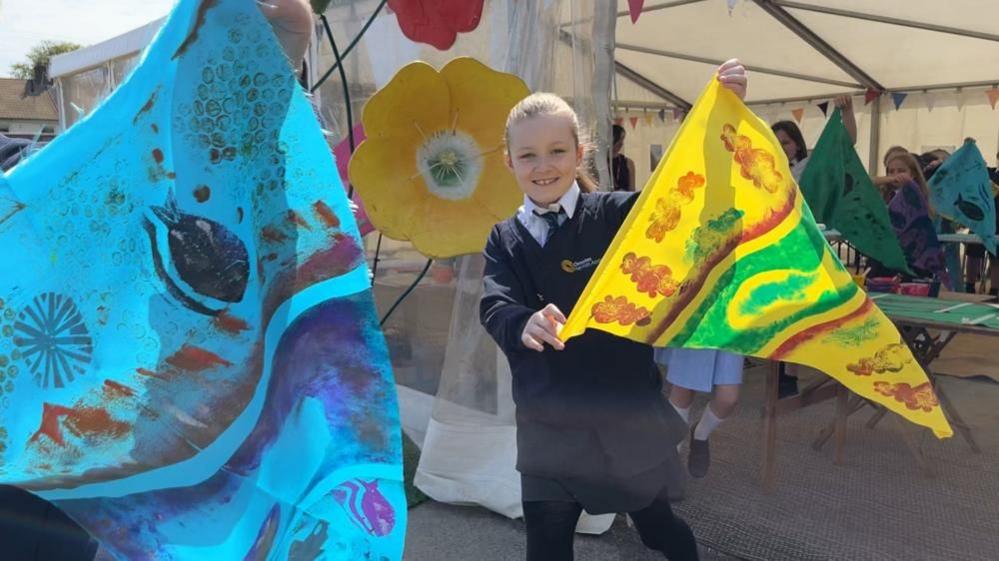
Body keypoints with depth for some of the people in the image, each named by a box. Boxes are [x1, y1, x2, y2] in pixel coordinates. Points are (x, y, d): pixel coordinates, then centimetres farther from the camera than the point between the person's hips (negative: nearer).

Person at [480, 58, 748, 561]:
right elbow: (494, 306, -12)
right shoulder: (504, 238, 2)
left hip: (627, 414, -2)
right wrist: (525, 323, -35)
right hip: (548, 423, 2)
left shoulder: (616, 213, -6)